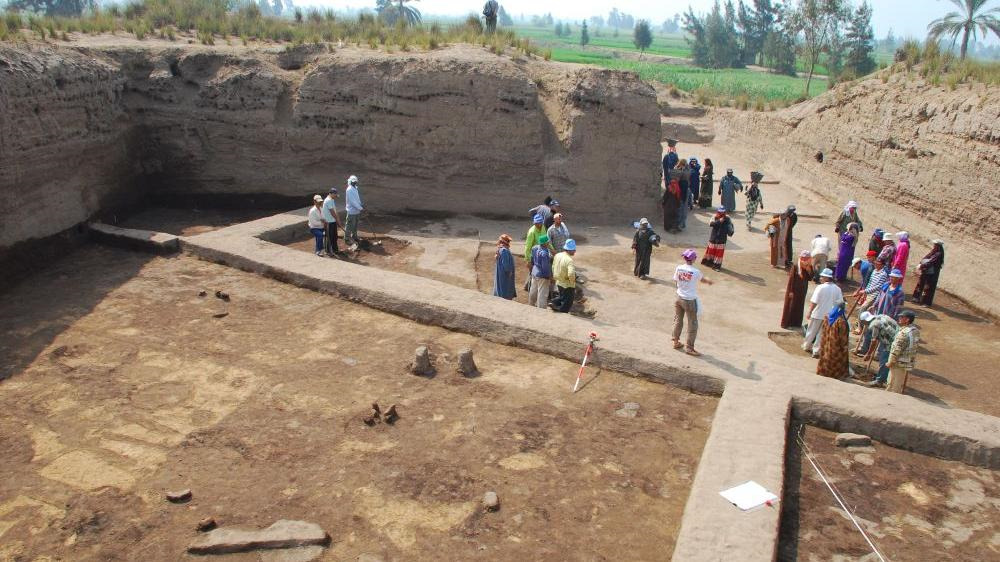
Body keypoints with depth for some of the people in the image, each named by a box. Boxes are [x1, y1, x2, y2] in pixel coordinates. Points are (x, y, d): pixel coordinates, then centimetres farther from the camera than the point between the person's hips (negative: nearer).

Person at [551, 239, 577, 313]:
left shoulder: (557, 255, -4)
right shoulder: (569, 260, -29)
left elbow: (553, 267, 9)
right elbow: (571, 274, -40)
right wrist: (572, 281, -20)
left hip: (558, 283, 7)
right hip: (568, 286, -7)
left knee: (562, 297, 31)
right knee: (567, 303, 13)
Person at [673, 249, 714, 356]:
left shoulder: (678, 268, -9)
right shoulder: (696, 272, -19)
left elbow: (676, 281, 2)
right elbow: (703, 280, 1)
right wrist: (709, 281, 26)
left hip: (679, 298, 5)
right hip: (690, 300, -5)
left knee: (678, 321, 21)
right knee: (692, 325, 9)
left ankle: (676, 342, 32)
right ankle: (689, 347, 16)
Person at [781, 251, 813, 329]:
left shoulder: (808, 268, -1)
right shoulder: (795, 267, -16)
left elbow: (810, 278, -3)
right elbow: (791, 279, -15)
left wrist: (809, 270, -18)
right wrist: (791, 291, -16)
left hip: (802, 291, 5)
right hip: (794, 290, -5)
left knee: (799, 306, 15)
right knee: (791, 306, 3)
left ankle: (797, 323, 27)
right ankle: (786, 324, 12)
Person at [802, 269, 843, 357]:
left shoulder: (820, 287, -16)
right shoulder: (837, 289, -2)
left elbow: (814, 302, -16)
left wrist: (810, 312, -6)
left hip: (818, 314, -3)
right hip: (829, 315, 4)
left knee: (811, 331, 15)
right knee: (821, 333, 10)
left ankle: (807, 346, 31)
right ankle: (816, 351, 12)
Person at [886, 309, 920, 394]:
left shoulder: (903, 332, -24)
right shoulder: (916, 331, 3)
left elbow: (896, 349, -22)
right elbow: (913, 347, 11)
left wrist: (890, 362, -13)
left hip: (900, 363, -8)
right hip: (910, 362, 8)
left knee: (893, 386, 3)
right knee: (902, 385, 20)